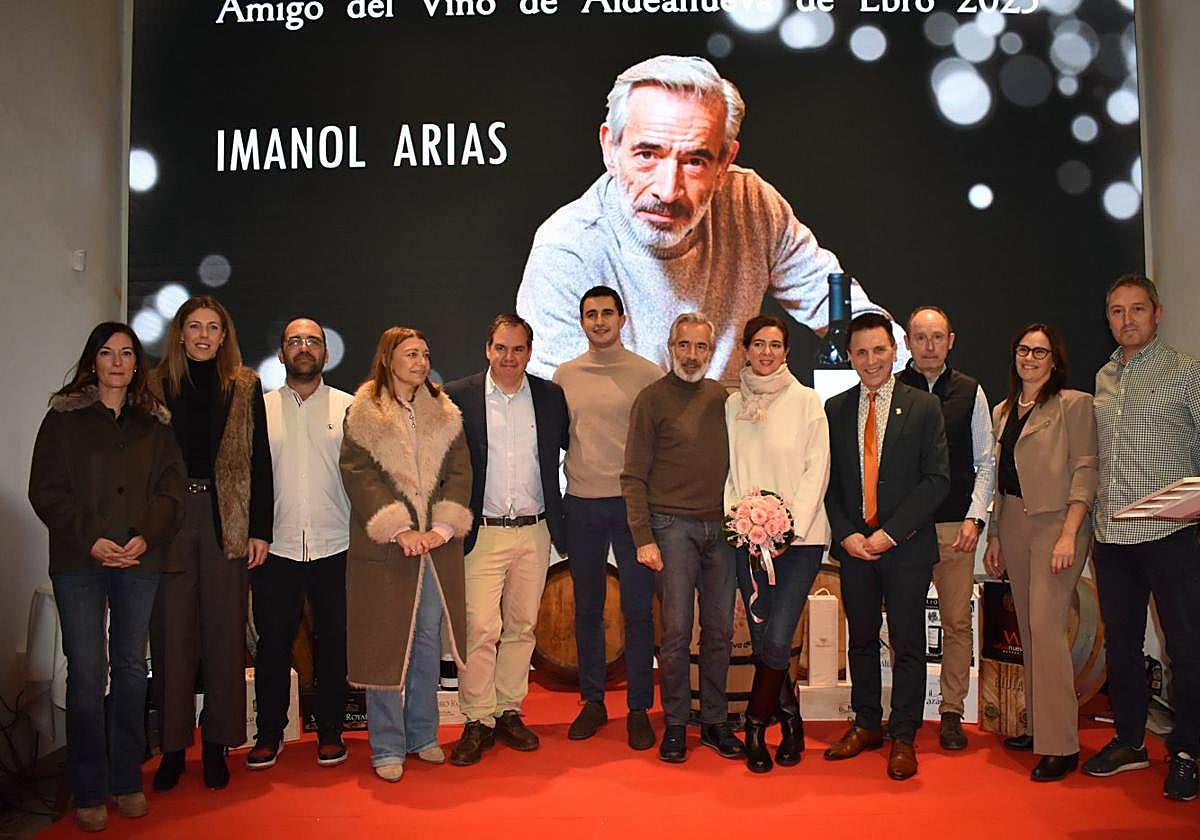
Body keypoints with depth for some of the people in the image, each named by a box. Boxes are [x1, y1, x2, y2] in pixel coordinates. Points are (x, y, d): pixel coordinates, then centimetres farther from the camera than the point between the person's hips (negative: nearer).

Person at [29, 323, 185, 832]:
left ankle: (126, 780, 19)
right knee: (87, 673, -1)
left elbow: (170, 488, 4)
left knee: (131, 669, 7)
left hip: (139, 560, 2)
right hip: (79, 561, -2)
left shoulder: (153, 422, 10)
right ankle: (89, 792, 10)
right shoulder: (64, 417, 4)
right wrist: (90, 540, -12)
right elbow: (46, 491, -2)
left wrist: (146, 537, -11)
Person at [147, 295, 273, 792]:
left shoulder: (244, 387, 6)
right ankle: (173, 745, 16)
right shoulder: (158, 385, 7)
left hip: (226, 518, 0)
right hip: (169, 517, 1)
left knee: (225, 632, 4)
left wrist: (259, 529, -3)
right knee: (172, 631, 4)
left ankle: (217, 743, 15)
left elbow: (259, 460, 3)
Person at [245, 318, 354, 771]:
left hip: (335, 547, 0)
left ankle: (330, 731, 22)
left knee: (333, 643, 7)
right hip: (274, 547, 1)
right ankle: (269, 732, 24)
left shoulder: (349, 408, 5)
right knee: (273, 643, 8)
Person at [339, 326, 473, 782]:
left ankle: (423, 735, 25)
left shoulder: (444, 415, 10)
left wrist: (444, 525, -10)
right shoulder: (364, 414, -1)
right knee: (386, 645, 2)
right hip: (385, 547, -3)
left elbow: (459, 473, 5)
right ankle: (387, 747, 13)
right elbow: (358, 475, -9)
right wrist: (399, 529, -17)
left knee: (429, 641, 10)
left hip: (436, 546, 4)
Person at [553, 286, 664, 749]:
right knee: (587, 608, 11)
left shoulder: (649, 375, -1)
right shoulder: (565, 375, 7)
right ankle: (592, 701, 25)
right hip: (581, 503, 3)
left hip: (632, 501, -3)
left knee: (638, 609, 1)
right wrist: (556, 499, 9)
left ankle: (639, 709, 14)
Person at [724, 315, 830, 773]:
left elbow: (817, 471, -3)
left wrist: (792, 529, -12)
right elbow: (727, 470, 10)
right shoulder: (732, 404, 9)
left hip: (800, 537, -3)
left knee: (776, 639, -10)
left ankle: (755, 727, 9)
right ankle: (790, 722, 27)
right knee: (762, 641, 7)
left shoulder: (806, 401, 1)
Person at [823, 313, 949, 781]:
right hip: (853, 545, 3)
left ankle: (903, 737, 17)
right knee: (861, 640, 13)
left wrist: (890, 533, -14)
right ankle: (866, 725, 28)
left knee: (908, 644, 4)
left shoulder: (924, 407, -1)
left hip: (906, 545, -3)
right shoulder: (835, 410, 7)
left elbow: (937, 479, -7)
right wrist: (846, 533, -6)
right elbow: (829, 481, 7)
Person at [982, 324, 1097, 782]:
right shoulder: (1003, 411, 15)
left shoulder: (1074, 404, -3)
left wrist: (1068, 535, -18)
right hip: (1013, 524, 7)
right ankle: (1037, 726, 20)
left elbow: (1084, 471, -10)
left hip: (1056, 522, -7)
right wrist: (994, 536, 14)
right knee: (1028, 629, 10)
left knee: (1046, 628, -12)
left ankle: (1060, 744, -4)